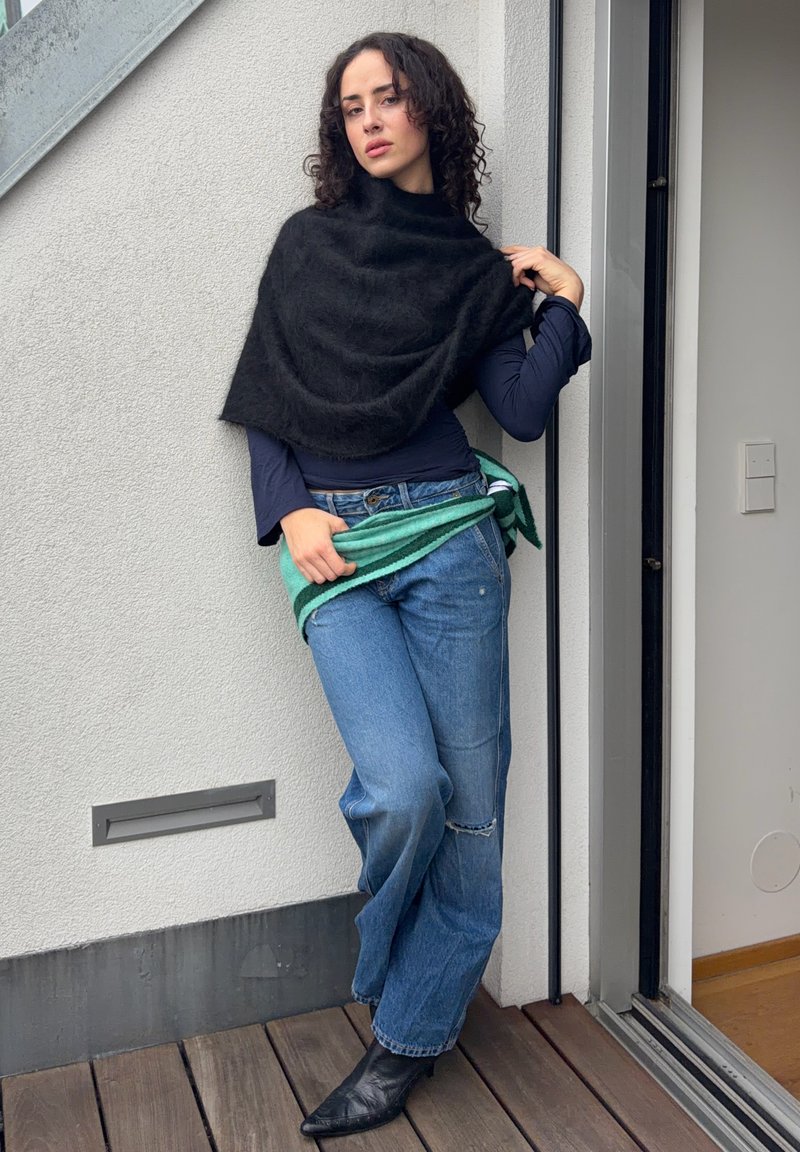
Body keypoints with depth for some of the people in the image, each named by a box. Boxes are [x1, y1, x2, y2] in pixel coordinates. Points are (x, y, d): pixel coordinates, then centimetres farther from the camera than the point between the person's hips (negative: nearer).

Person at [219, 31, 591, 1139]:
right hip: (334, 545, -1)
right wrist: (289, 513, -4)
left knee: (469, 796, 1)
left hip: (449, 535, 1)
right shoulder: (309, 241, 12)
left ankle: (411, 1034, 19)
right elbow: (264, 402, 9)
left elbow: (523, 411, 2)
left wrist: (564, 302, -2)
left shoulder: (479, 268, 12)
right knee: (402, 785, -18)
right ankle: (392, 964, 16)